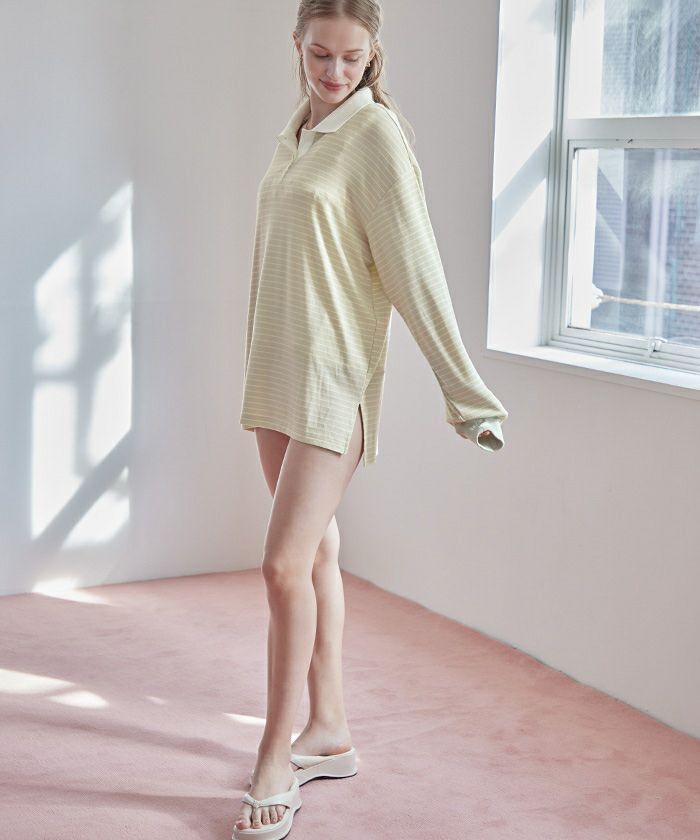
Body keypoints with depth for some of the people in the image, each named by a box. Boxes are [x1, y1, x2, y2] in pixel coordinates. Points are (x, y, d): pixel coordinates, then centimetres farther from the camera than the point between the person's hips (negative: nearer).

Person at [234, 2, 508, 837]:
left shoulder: (376, 134, -10)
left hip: (333, 378, -8)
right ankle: (328, 733, 24)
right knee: (315, 554, 13)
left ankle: (277, 759, 4)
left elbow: (416, 269, -14)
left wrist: (467, 395, -14)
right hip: (276, 371, 8)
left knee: (286, 565, -9)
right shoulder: (296, 133, 12)